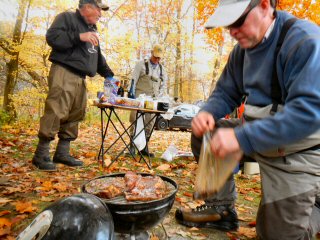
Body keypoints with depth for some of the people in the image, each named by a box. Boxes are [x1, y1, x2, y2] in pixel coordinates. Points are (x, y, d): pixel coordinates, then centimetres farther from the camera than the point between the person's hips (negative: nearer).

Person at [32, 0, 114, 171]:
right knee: (56, 113, -13)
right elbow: (52, 36, -12)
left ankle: (62, 153, 11)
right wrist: (79, 36, -17)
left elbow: (98, 58, 29)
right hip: (63, 73, -8)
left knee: (74, 116, 4)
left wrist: (109, 75, 19)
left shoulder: (92, 30, 27)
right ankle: (41, 155, -7)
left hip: (80, 79, 8)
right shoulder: (67, 17, 4)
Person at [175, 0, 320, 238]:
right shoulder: (242, 49, 0)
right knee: (203, 134, -3)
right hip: (258, 135, 7)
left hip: (298, 149, -6)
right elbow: (225, 93, 8)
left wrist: (242, 138, -38)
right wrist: (208, 113, -16)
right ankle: (222, 208, 6)